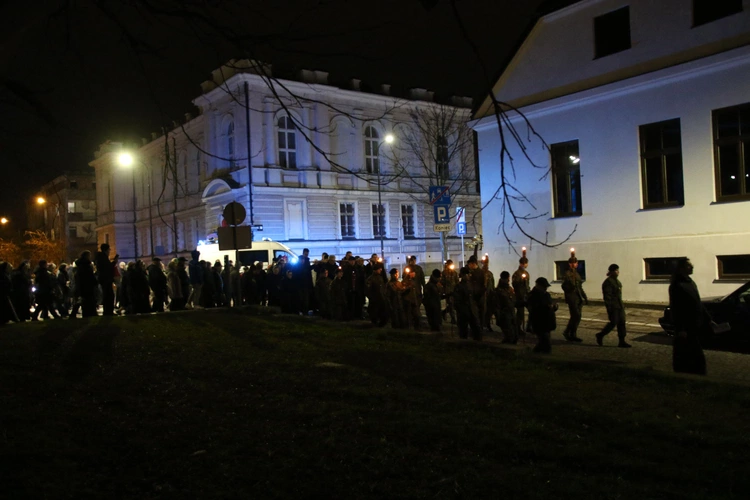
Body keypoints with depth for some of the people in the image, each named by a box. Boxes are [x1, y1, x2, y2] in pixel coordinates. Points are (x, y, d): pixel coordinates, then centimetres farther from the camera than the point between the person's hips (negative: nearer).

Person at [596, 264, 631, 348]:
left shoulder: (617, 281, 14)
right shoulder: (608, 282, -14)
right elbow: (607, 296, -17)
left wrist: (622, 305, 19)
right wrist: (609, 308, -20)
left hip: (619, 305, 9)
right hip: (613, 306, -9)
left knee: (622, 322, 4)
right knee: (613, 323, -5)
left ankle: (622, 341, 7)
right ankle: (600, 336, 13)